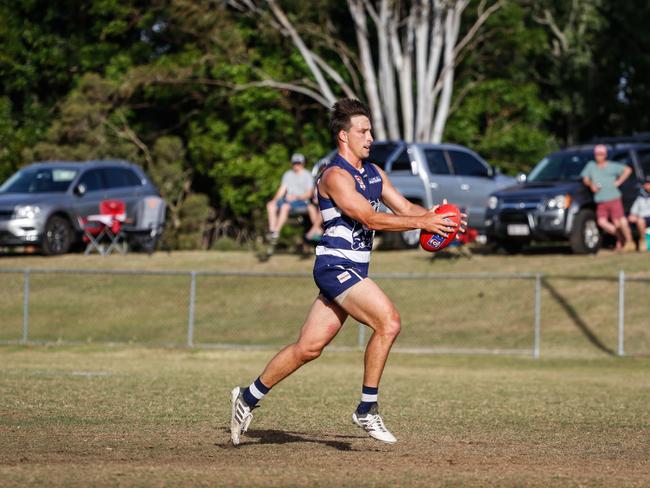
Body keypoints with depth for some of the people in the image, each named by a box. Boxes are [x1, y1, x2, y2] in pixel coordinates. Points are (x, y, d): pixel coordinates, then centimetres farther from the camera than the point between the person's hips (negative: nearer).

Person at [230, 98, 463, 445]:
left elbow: (404, 207, 12)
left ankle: (248, 398, 22)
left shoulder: (373, 173, 15)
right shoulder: (335, 176, -13)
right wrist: (422, 222, -24)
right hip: (336, 266, -9)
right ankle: (367, 410, -14)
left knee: (308, 347, 10)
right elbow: (370, 218, -21)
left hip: (353, 270, 9)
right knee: (388, 322, -21)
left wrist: (436, 216, -7)